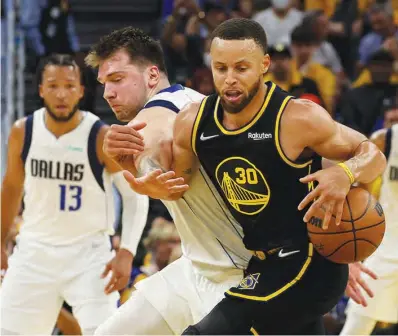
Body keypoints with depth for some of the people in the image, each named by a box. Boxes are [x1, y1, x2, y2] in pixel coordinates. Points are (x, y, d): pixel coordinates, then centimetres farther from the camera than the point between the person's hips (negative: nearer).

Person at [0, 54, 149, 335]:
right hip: (35, 249, 4)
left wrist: (127, 252, -19)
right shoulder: (23, 132, -3)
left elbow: (135, 195, -8)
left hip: (88, 251, -4)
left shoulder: (103, 137, -15)